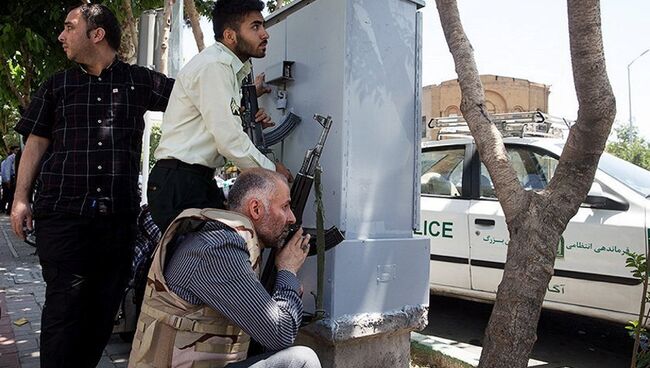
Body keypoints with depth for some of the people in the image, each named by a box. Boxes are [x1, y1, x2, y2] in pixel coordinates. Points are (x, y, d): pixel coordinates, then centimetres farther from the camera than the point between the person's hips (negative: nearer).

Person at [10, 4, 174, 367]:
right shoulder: (57, 85, 13)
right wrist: (21, 198, 5)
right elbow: (36, 143, 13)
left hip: (119, 214, 0)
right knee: (64, 304, -3)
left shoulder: (140, 81, 9)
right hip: (62, 214, 0)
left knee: (105, 306, 8)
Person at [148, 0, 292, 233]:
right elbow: (229, 141, -20)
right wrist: (271, 170, -8)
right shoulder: (213, 65, -15)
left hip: (199, 181, 9)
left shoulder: (229, 67, 16)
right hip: (179, 185, -9)